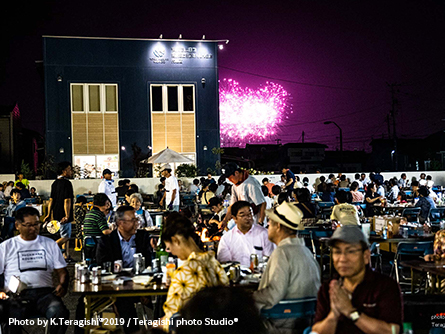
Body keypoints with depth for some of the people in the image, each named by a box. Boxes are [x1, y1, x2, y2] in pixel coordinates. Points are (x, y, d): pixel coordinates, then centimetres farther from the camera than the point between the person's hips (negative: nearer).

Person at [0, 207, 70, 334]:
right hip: (16, 294, -1)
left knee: (58, 312, -34)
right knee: (12, 316, -36)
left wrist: (62, 285, -5)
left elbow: (62, 271, 19)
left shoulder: (50, 244, 20)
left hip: (44, 291, 1)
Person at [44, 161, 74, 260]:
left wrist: (49, 215, 16)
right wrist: (67, 216, -22)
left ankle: (66, 256, 17)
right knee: (66, 237, -4)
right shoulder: (67, 183, -15)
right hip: (63, 215, -9)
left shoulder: (55, 183, 11)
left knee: (66, 236, 16)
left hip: (56, 214, 9)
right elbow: (67, 201, -21)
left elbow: (51, 200, 13)